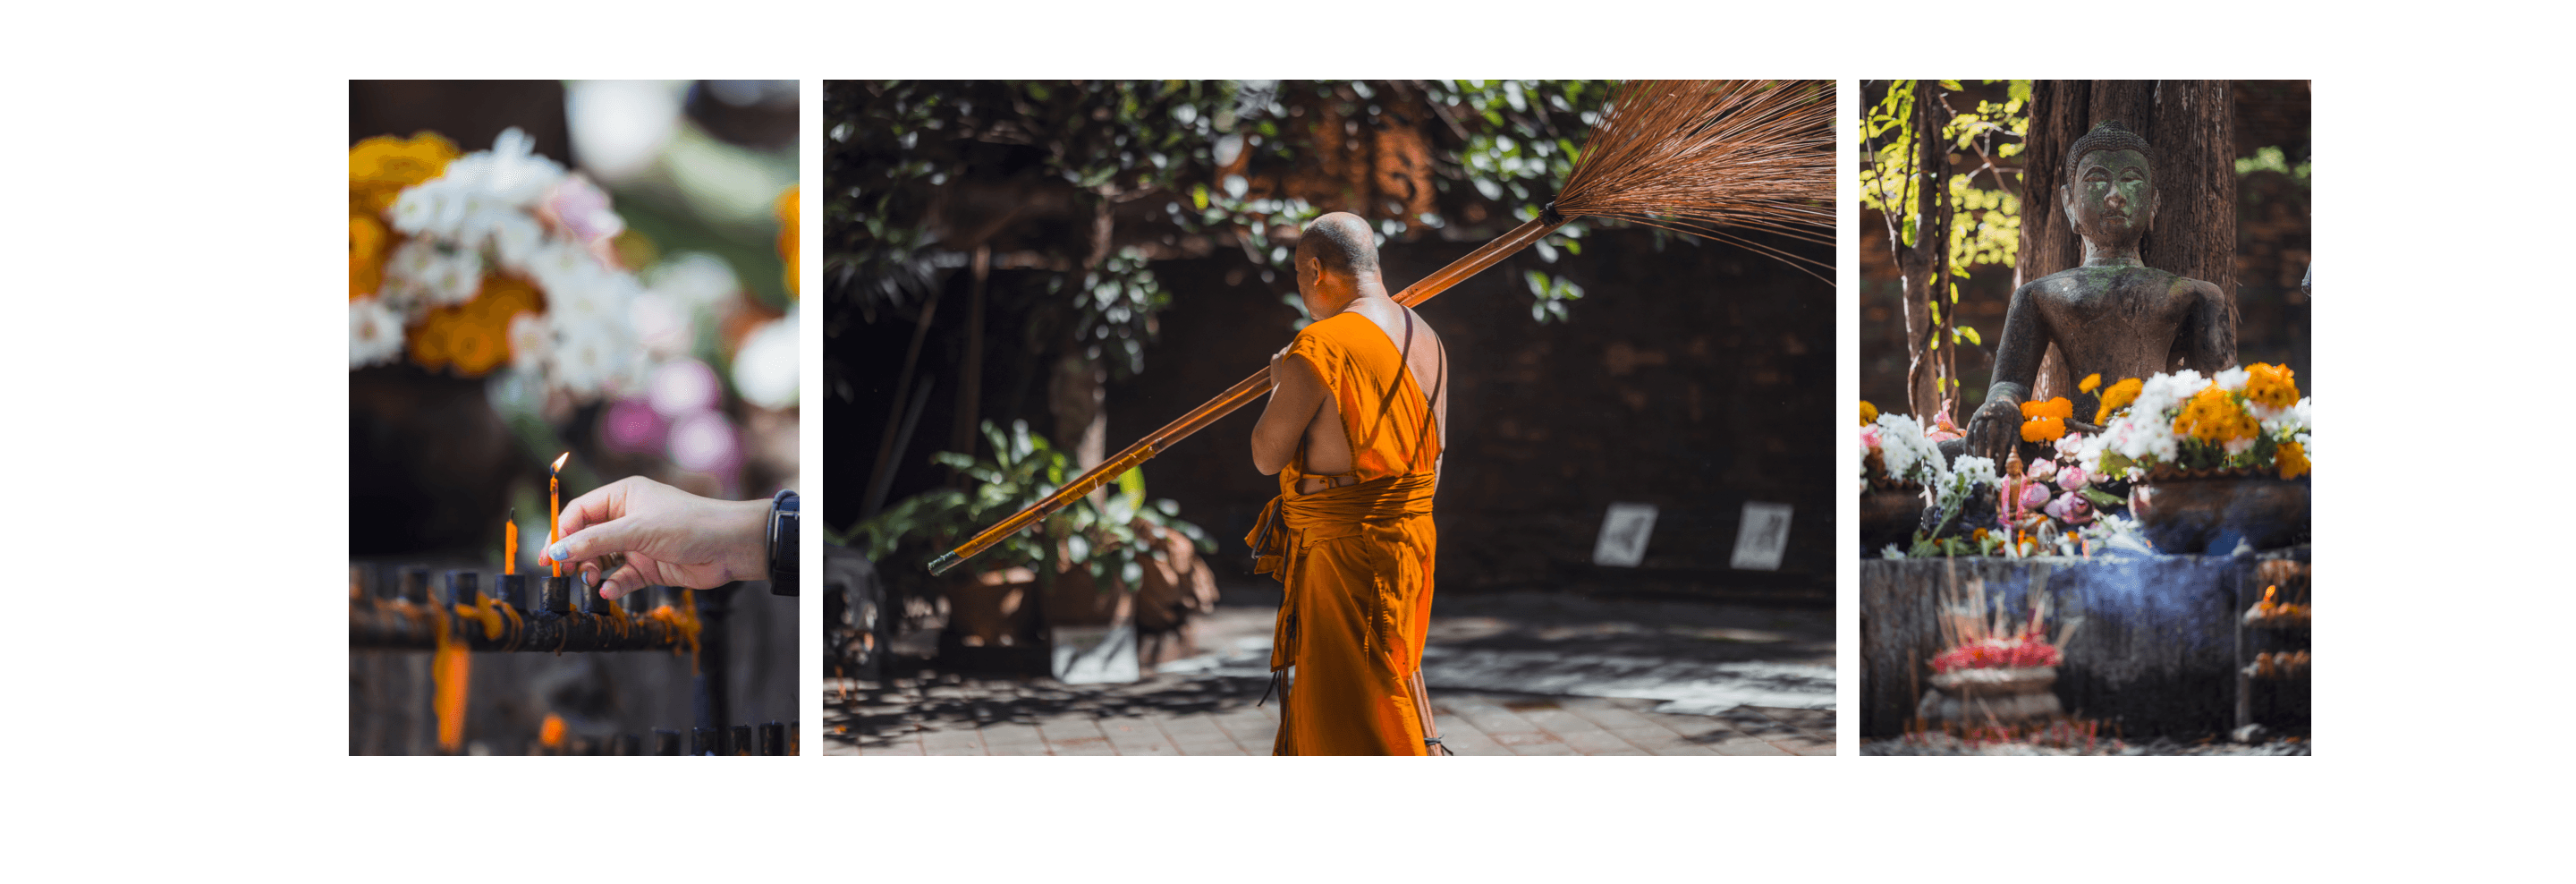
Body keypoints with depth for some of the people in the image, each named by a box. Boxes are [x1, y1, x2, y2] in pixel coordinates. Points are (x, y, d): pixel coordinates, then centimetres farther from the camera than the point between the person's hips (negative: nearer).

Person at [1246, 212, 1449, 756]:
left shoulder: (1319, 348, -17)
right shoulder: (1426, 340, 9)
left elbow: (1267, 456, -12)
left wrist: (1279, 385, 5)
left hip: (1345, 552, -9)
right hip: (1409, 541, 9)